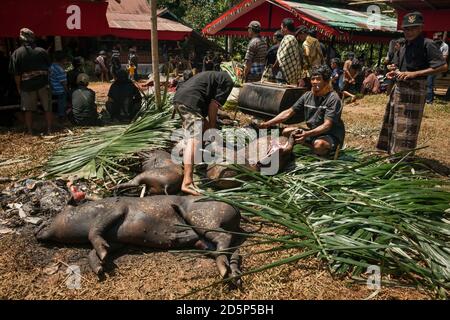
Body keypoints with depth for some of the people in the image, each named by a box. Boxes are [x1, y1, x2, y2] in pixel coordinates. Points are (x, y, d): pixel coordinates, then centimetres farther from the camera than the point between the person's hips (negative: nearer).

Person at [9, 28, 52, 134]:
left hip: (27, 86, 0)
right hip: (43, 84, 1)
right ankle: (49, 130, 12)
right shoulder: (42, 51, -1)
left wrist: (19, 87, 4)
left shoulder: (16, 53, -5)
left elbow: (16, 74, -6)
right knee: (48, 109, 10)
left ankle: (30, 132, 13)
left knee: (28, 110, 11)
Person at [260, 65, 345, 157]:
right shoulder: (307, 96, 3)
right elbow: (289, 112, 3)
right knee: (286, 132, -5)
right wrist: (268, 124, -7)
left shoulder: (333, 98, -16)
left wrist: (307, 134, -41)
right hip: (313, 132, 7)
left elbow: (327, 125, -25)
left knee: (319, 144, -39)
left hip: (331, 135, -7)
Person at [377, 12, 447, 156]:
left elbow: (443, 66, -18)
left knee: (406, 126, -6)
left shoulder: (427, 44, -11)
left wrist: (414, 74, -22)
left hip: (414, 90, -8)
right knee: (392, 122, 15)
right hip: (399, 88, 9)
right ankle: (393, 152, 29)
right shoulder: (404, 47, 13)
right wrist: (395, 72, 3)